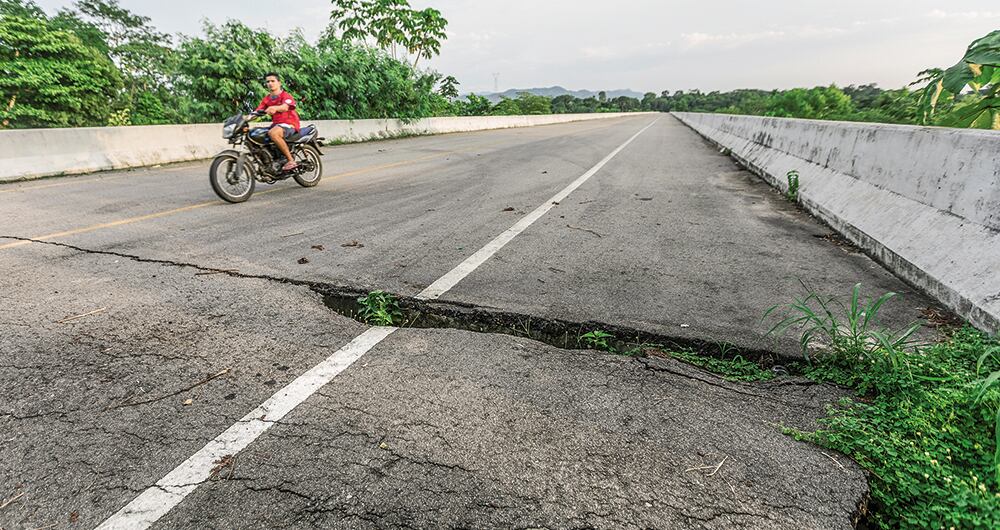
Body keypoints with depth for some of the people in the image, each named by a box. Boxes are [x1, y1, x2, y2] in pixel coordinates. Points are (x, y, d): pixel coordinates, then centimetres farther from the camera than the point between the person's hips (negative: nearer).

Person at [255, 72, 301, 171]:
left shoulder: (286, 95, -5)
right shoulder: (266, 99, 15)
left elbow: (285, 107, -27)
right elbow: (257, 112, 6)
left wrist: (274, 108, -49)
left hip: (289, 123, -8)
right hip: (276, 124, 8)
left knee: (273, 133, -36)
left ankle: (291, 161, -31)